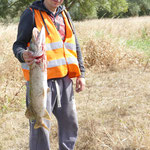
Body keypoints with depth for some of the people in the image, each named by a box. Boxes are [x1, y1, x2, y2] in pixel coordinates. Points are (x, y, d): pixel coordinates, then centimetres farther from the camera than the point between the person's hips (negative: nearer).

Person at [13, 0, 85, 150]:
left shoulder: (65, 14, 14)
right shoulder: (31, 14, -4)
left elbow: (75, 45, 20)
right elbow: (19, 44, -6)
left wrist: (81, 73, 15)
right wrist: (23, 55, -29)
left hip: (64, 79, 6)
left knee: (69, 121, 12)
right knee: (40, 125, -4)